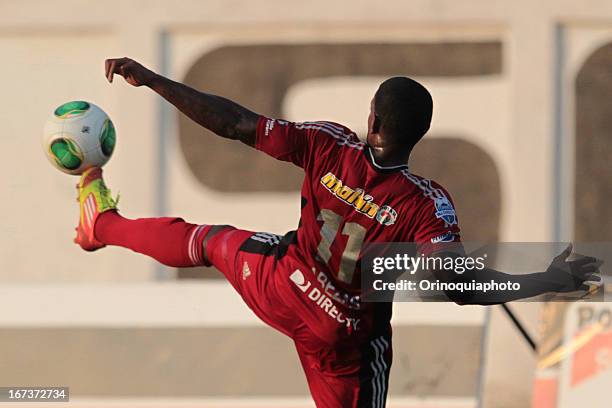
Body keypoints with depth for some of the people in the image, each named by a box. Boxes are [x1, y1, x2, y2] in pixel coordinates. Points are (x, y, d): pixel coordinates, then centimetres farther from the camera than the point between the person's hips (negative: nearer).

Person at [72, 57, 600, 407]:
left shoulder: (328, 147, -25)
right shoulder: (427, 205, -32)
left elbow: (234, 124, -21)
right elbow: (460, 284, -39)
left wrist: (149, 79, -15)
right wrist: (549, 283, -33)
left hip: (277, 286, 3)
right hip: (343, 336, -3)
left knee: (209, 240, 32)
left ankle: (102, 223, 56)